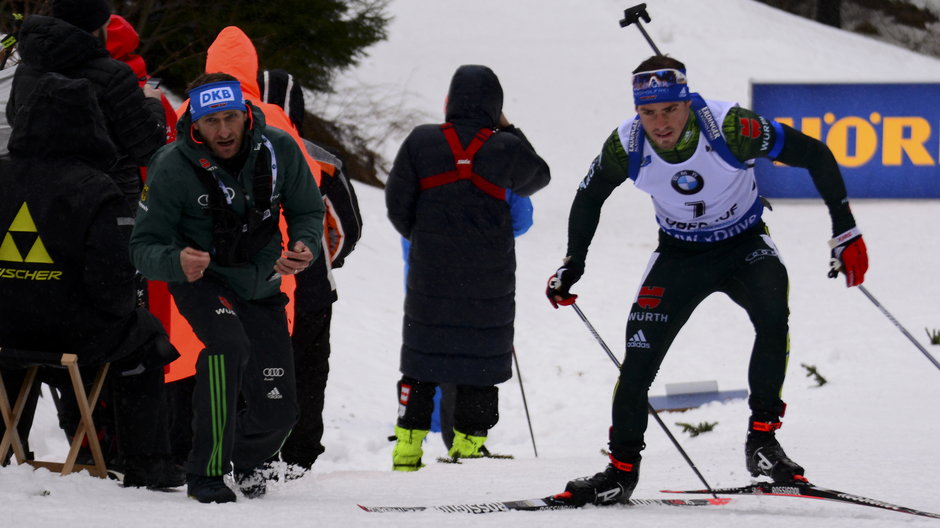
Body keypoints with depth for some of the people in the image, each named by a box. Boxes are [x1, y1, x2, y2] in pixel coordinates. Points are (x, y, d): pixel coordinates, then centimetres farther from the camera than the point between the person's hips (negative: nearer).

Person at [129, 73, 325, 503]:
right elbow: (144, 246, -19)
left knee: (277, 411, 4)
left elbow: (307, 211, -1)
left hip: (261, 286, 4)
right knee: (230, 343, -36)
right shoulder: (173, 169, -23)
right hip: (200, 279, -4)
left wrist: (305, 247, -23)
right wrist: (177, 262, -42)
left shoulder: (278, 150, -15)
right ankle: (206, 473, -26)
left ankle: (247, 457, 42)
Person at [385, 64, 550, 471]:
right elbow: (538, 177, 13)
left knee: (422, 357, 10)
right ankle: (468, 442, 7)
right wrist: (508, 130, 17)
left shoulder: (421, 142, -6)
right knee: (482, 360, 8)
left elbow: (397, 204, -1)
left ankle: (408, 445, 9)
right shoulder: (507, 148, -8)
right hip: (489, 280, -1)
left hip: (430, 270, 1)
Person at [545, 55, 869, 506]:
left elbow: (815, 155, -20)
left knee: (772, 317, -31)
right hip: (679, 254, 2)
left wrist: (845, 231, -19)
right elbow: (588, 198, 1)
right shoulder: (627, 147, -21)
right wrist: (572, 265, -1)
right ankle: (622, 468, 8)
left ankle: (761, 437, -21)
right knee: (639, 356, -9)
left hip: (745, 246, -2)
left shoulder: (730, 127, -30)